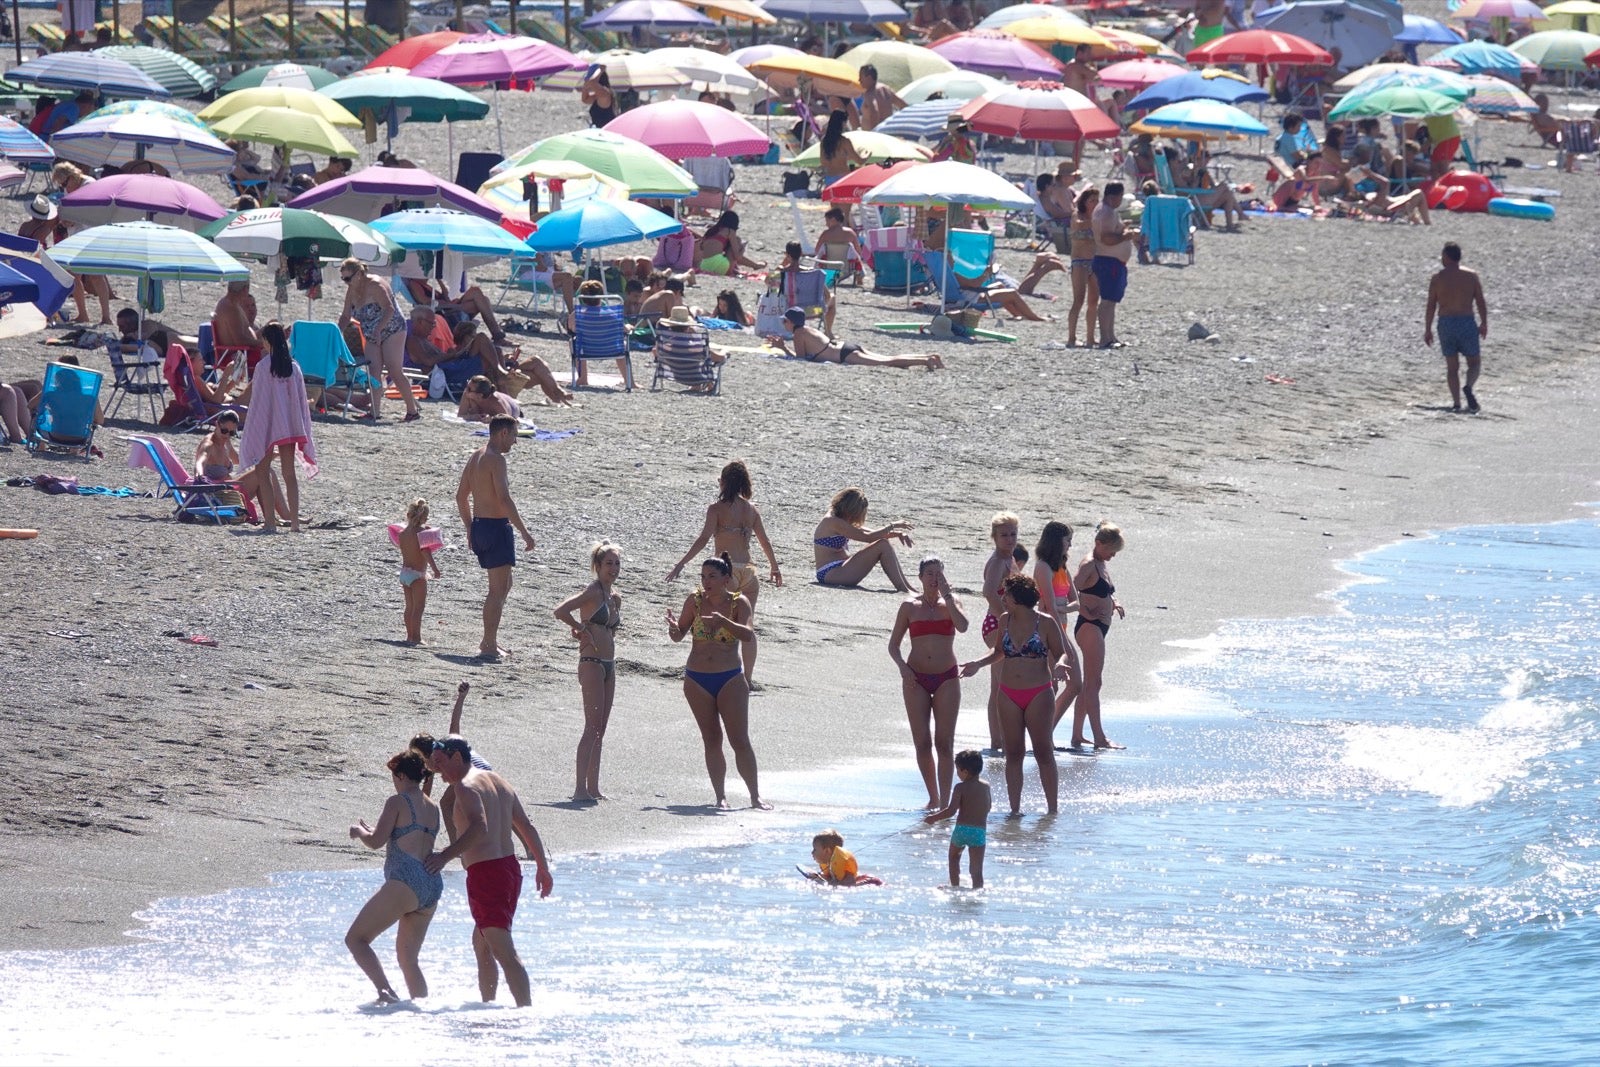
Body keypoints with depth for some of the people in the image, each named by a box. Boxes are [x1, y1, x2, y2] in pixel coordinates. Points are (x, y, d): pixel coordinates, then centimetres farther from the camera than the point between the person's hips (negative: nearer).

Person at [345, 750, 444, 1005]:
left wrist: (359, 831, 13)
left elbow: (376, 841, -9)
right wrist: (371, 831, 36)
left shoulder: (398, 803, -4)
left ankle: (386, 991, -24)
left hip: (404, 883, -8)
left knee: (355, 938, -4)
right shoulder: (432, 808, 18)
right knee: (408, 958, 18)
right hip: (433, 886, 8)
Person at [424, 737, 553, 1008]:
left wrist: (446, 856, -29)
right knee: (481, 943, 25)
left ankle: (527, 1009, -22)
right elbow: (527, 828, 19)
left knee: (504, 952, -13)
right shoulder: (499, 783, 17)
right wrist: (543, 868, 24)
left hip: (485, 872, -10)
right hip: (510, 868, 10)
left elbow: (479, 828, -28)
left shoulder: (466, 787, -11)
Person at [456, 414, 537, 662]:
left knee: (504, 585, 21)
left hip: (479, 526, 10)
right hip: (496, 526, -10)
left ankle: (489, 641, 24)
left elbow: (461, 496, 19)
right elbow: (504, 499, -22)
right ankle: (489, 646, -6)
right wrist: (524, 532, -19)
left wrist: (470, 529, 27)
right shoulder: (496, 459, -15)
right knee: (498, 590, -5)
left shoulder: (475, 457, 13)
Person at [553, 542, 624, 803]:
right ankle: (580, 788, -14)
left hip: (609, 664, 8)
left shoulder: (615, 597, 14)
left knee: (600, 729, 10)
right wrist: (582, 629, -10)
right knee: (593, 726, -12)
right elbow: (560, 611, -23)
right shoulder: (593, 592, -11)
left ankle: (593, 786, 14)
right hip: (591, 663, -8)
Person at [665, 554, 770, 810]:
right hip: (697, 680, 2)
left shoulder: (738, 603, -7)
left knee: (740, 740, -3)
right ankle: (720, 796, 10)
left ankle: (755, 796, 4)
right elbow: (679, 636, 3)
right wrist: (673, 628, -21)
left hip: (730, 680, -2)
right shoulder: (695, 601, -2)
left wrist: (722, 621, -35)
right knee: (711, 740, 5)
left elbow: (748, 635, -21)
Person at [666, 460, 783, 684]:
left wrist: (681, 564, -15)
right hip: (747, 571, 5)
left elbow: (704, 539, -15)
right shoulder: (751, 509, 9)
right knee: (747, 626, 13)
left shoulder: (717, 508, -6)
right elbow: (765, 543, 16)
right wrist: (774, 568, 30)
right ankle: (748, 676, 15)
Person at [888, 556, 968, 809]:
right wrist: (902, 667, -10)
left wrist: (946, 595, -13)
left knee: (944, 742, -6)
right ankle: (934, 798, 15)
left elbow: (962, 626, -16)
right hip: (916, 679, 1)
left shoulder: (950, 603, 5)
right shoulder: (909, 607, 5)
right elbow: (893, 644, 8)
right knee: (922, 742, 1)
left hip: (946, 678, -1)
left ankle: (945, 801, -8)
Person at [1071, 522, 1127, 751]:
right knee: (1093, 683, -9)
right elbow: (1071, 589, -26)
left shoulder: (1101, 565, 15)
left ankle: (1077, 735, 16)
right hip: (1090, 627, -10)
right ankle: (1099, 738, -9)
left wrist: (1113, 604, 10)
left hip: (1099, 627, 10)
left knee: (1088, 684, 12)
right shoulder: (1089, 564, -13)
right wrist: (1087, 612, -18)